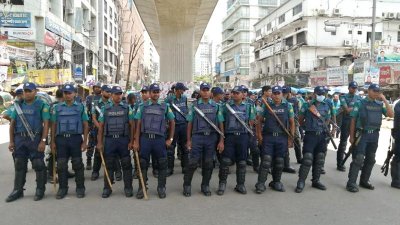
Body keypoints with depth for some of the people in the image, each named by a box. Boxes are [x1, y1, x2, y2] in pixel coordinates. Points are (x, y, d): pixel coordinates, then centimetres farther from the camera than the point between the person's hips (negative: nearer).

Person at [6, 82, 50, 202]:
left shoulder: (42, 105, -2)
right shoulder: (18, 105, 11)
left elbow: (46, 124, -7)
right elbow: (12, 123, 13)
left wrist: (43, 141, -14)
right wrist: (11, 141, 7)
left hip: (35, 138, -4)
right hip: (20, 139, 4)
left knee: (38, 165, 1)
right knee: (19, 165, 11)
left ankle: (40, 190, 13)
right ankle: (18, 190, 22)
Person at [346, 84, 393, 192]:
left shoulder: (380, 105, 8)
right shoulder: (360, 103, -3)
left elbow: (391, 115, -4)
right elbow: (353, 120, -4)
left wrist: (385, 100, -7)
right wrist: (352, 136, -7)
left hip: (374, 135, 5)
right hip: (362, 134, -5)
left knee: (370, 159, 11)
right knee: (358, 159, -9)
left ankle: (364, 181, 24)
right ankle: (351, 183, -6)